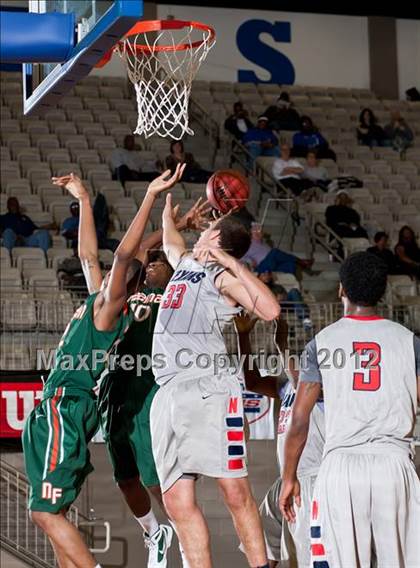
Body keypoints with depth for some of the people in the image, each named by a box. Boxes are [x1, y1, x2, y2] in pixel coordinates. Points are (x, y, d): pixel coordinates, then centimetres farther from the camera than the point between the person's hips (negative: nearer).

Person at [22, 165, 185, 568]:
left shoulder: (111, 307, -8)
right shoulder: (97, 299, 16)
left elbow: (124, 253, -22)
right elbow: (88, 253, 29)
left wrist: (150, 197, -26)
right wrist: (83, 201, 32)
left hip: (65, 410, -9)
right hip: (55, 409, 9)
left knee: (45, 512, -13)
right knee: (52, 511, 10)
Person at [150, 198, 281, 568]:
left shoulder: (222, 275, 3)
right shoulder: (186, 264, 25)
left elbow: (270, 310, -14)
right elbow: (169, 239, 50)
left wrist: (231, 262, -11)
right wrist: (166, 197, 60)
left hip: (208, 388, -7)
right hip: (168, 394, 8)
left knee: (235, 492, -10)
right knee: (177, 501, 0)